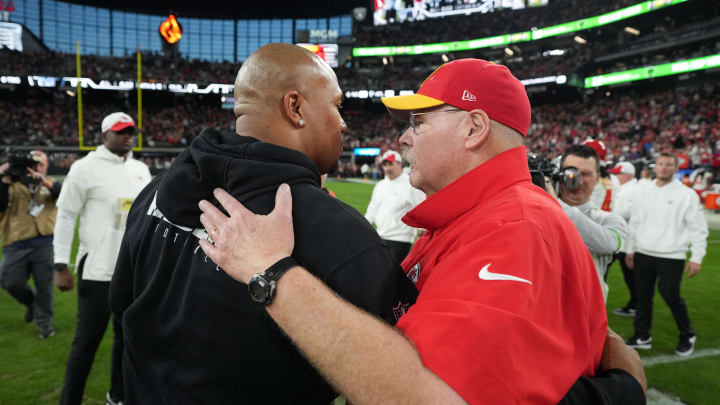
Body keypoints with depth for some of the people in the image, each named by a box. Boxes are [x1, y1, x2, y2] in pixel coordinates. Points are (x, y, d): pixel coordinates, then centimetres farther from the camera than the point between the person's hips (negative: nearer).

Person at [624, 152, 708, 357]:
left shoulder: (687, 194, -4)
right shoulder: (644, 193, 9)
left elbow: (698, 229, -4)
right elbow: (635, 223, 16)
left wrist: (696, 257, -8)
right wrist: (630, 250, 15)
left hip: (671, 257, -4)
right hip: (643, 254, 5)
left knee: (671, 296, -3)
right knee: (643, 296, 9)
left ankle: (688, 336, 21)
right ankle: (642, 336, 21)